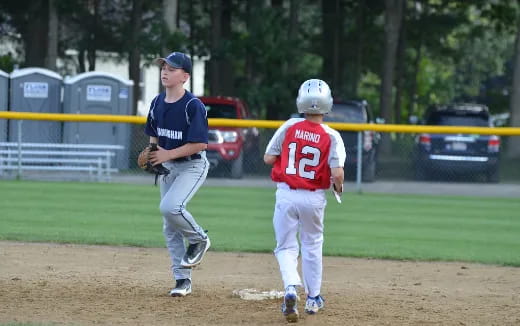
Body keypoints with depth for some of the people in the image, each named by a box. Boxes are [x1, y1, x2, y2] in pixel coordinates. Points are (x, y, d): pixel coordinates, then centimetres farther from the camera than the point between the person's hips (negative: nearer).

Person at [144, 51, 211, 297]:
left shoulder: (193, 106, -18)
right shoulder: (158, 103, 4)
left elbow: (200, 144, -21)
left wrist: (168, 154, -23)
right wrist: (151, 155, -4)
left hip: (193, 166, -7)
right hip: (168, 167, 7)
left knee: (170, 207, -29)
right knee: (170, 228, 7)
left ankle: (199, 240, 0)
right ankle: (183, 280, 16)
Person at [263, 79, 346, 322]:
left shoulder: (290, 127, -6)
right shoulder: (331, 137, -9)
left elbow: (268, 158, -3)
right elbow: (337, 174, -17)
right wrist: (338, 187, 5)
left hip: (286, 194, 0)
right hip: (314, 198, 0)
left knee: (286, 247, 9)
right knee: (312, 247, 20)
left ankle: (291, 287, -18)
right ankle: (313, 298, 28)